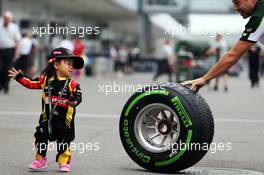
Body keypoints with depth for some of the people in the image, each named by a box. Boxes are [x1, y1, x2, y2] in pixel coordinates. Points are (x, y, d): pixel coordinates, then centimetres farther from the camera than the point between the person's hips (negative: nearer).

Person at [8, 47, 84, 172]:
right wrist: (18, 77, 5)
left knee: (63, 141, 1)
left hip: (64, 119, -2)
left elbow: (78, 96, -13)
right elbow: (30, 84, 11)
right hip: (47, 118, 2)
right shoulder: (45, 80, 2)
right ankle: (40, 160, 23)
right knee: (41, 137, 6)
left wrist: (74, 100, -35)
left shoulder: (72, 84, -5)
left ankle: (64, 162, 17)